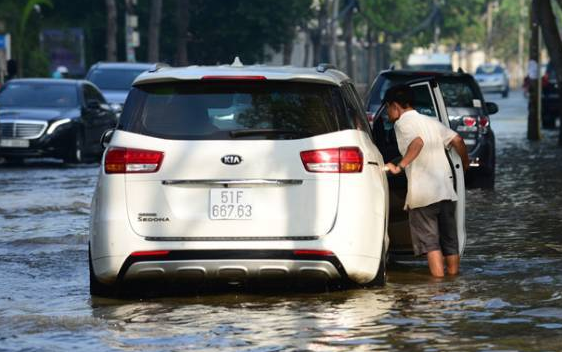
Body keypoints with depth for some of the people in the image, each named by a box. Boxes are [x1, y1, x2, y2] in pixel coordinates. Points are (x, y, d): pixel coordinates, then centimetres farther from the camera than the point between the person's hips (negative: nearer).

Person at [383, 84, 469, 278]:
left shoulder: (402, 123, -4)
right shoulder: (432, 122, 17)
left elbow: (417, 142, -24)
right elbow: (457, 140, 8)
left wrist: (400, 166, -25)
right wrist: (465, 162, 23)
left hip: (423, 194, -7)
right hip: (446, 190, 7)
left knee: (430, 242, -4)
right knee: (449, 239, 12)